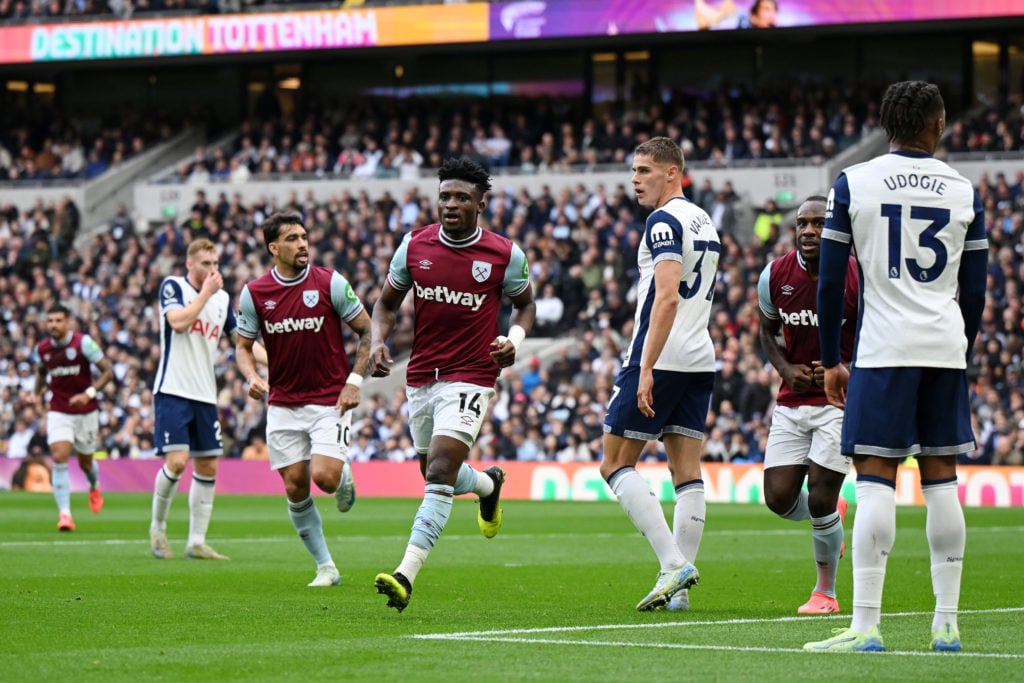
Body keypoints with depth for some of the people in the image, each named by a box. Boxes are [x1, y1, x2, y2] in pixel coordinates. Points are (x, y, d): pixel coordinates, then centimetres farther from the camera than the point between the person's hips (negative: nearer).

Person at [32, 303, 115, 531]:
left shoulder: (83, 343, -15)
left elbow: (108, 370, -13)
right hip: (59, 412, 2)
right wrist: (38, 392, 3)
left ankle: (94, 487, 50)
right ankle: (64, 513, -20)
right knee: (59, 458, -18)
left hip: (86, 411, -2)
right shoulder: (42, 349, -3)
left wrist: (89, 393, -25)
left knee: (85, 462, 13)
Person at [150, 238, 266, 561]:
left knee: (208, 467, 4)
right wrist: (206, 292, -14)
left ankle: (196, 542, 10)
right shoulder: (172, 286, -4)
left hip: (205, 395, 6)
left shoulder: (222, 298, 12)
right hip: (173, 391, -6)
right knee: (177, 461, -17)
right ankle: (157, 527, 4)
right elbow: (178, 322, -21)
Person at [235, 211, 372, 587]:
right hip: (283, 405, 3)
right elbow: (243, 345, 9)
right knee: (295, 488, -1)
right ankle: (326, 567, 12)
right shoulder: (253, 293, -2)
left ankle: (345, 477, 19)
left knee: (324, 476, -19)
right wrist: (252, 377, -12)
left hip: (330, 401, -3)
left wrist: (354, 381, -9)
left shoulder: (330, 283, -8)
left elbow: (368, 330, 0)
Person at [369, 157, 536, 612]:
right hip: (421, 377, 5)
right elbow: (387, 302, 12)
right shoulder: (414, 246, 0)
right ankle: (488, 484, 52)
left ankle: (406, 574, -24)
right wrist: (378, 341, -7)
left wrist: (514, 338, -10)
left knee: (440, 471, -19)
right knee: (435, 473, 16)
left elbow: (525, 304, 11)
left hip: (471, 377, -5)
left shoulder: (505, 255, -6)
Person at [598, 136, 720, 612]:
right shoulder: (705, 222, 18)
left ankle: (674, 563, -12)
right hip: (700, 359, 9)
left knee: (616, 465, -1)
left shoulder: (664, 221, -11)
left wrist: (646, 368, -23)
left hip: (661, 359, -9)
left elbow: (667, 297, -21)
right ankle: (679, 586, 4)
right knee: (687, 471, 5)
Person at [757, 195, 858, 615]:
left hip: (841, 398, -4)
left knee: (820, 498, -8)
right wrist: (786, 368, -5)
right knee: (779, 498, -2)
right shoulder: (775, 276, -4)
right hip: (793, 402, 4)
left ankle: (826, 592, 12)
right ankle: (830, 518, 34)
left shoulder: (857, 278, -14)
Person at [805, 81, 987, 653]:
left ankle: (866, 627, -13)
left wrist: (831, 361, 10)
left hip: (884, 348, -3)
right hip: (946, 348, 3)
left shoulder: (852, 185, 0)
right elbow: (974, 293, 11)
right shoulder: (964, 192, 7)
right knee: (941, 479, 8)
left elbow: (831, 284, 2)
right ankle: (947, 625, 9)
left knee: (875, 477, -6)